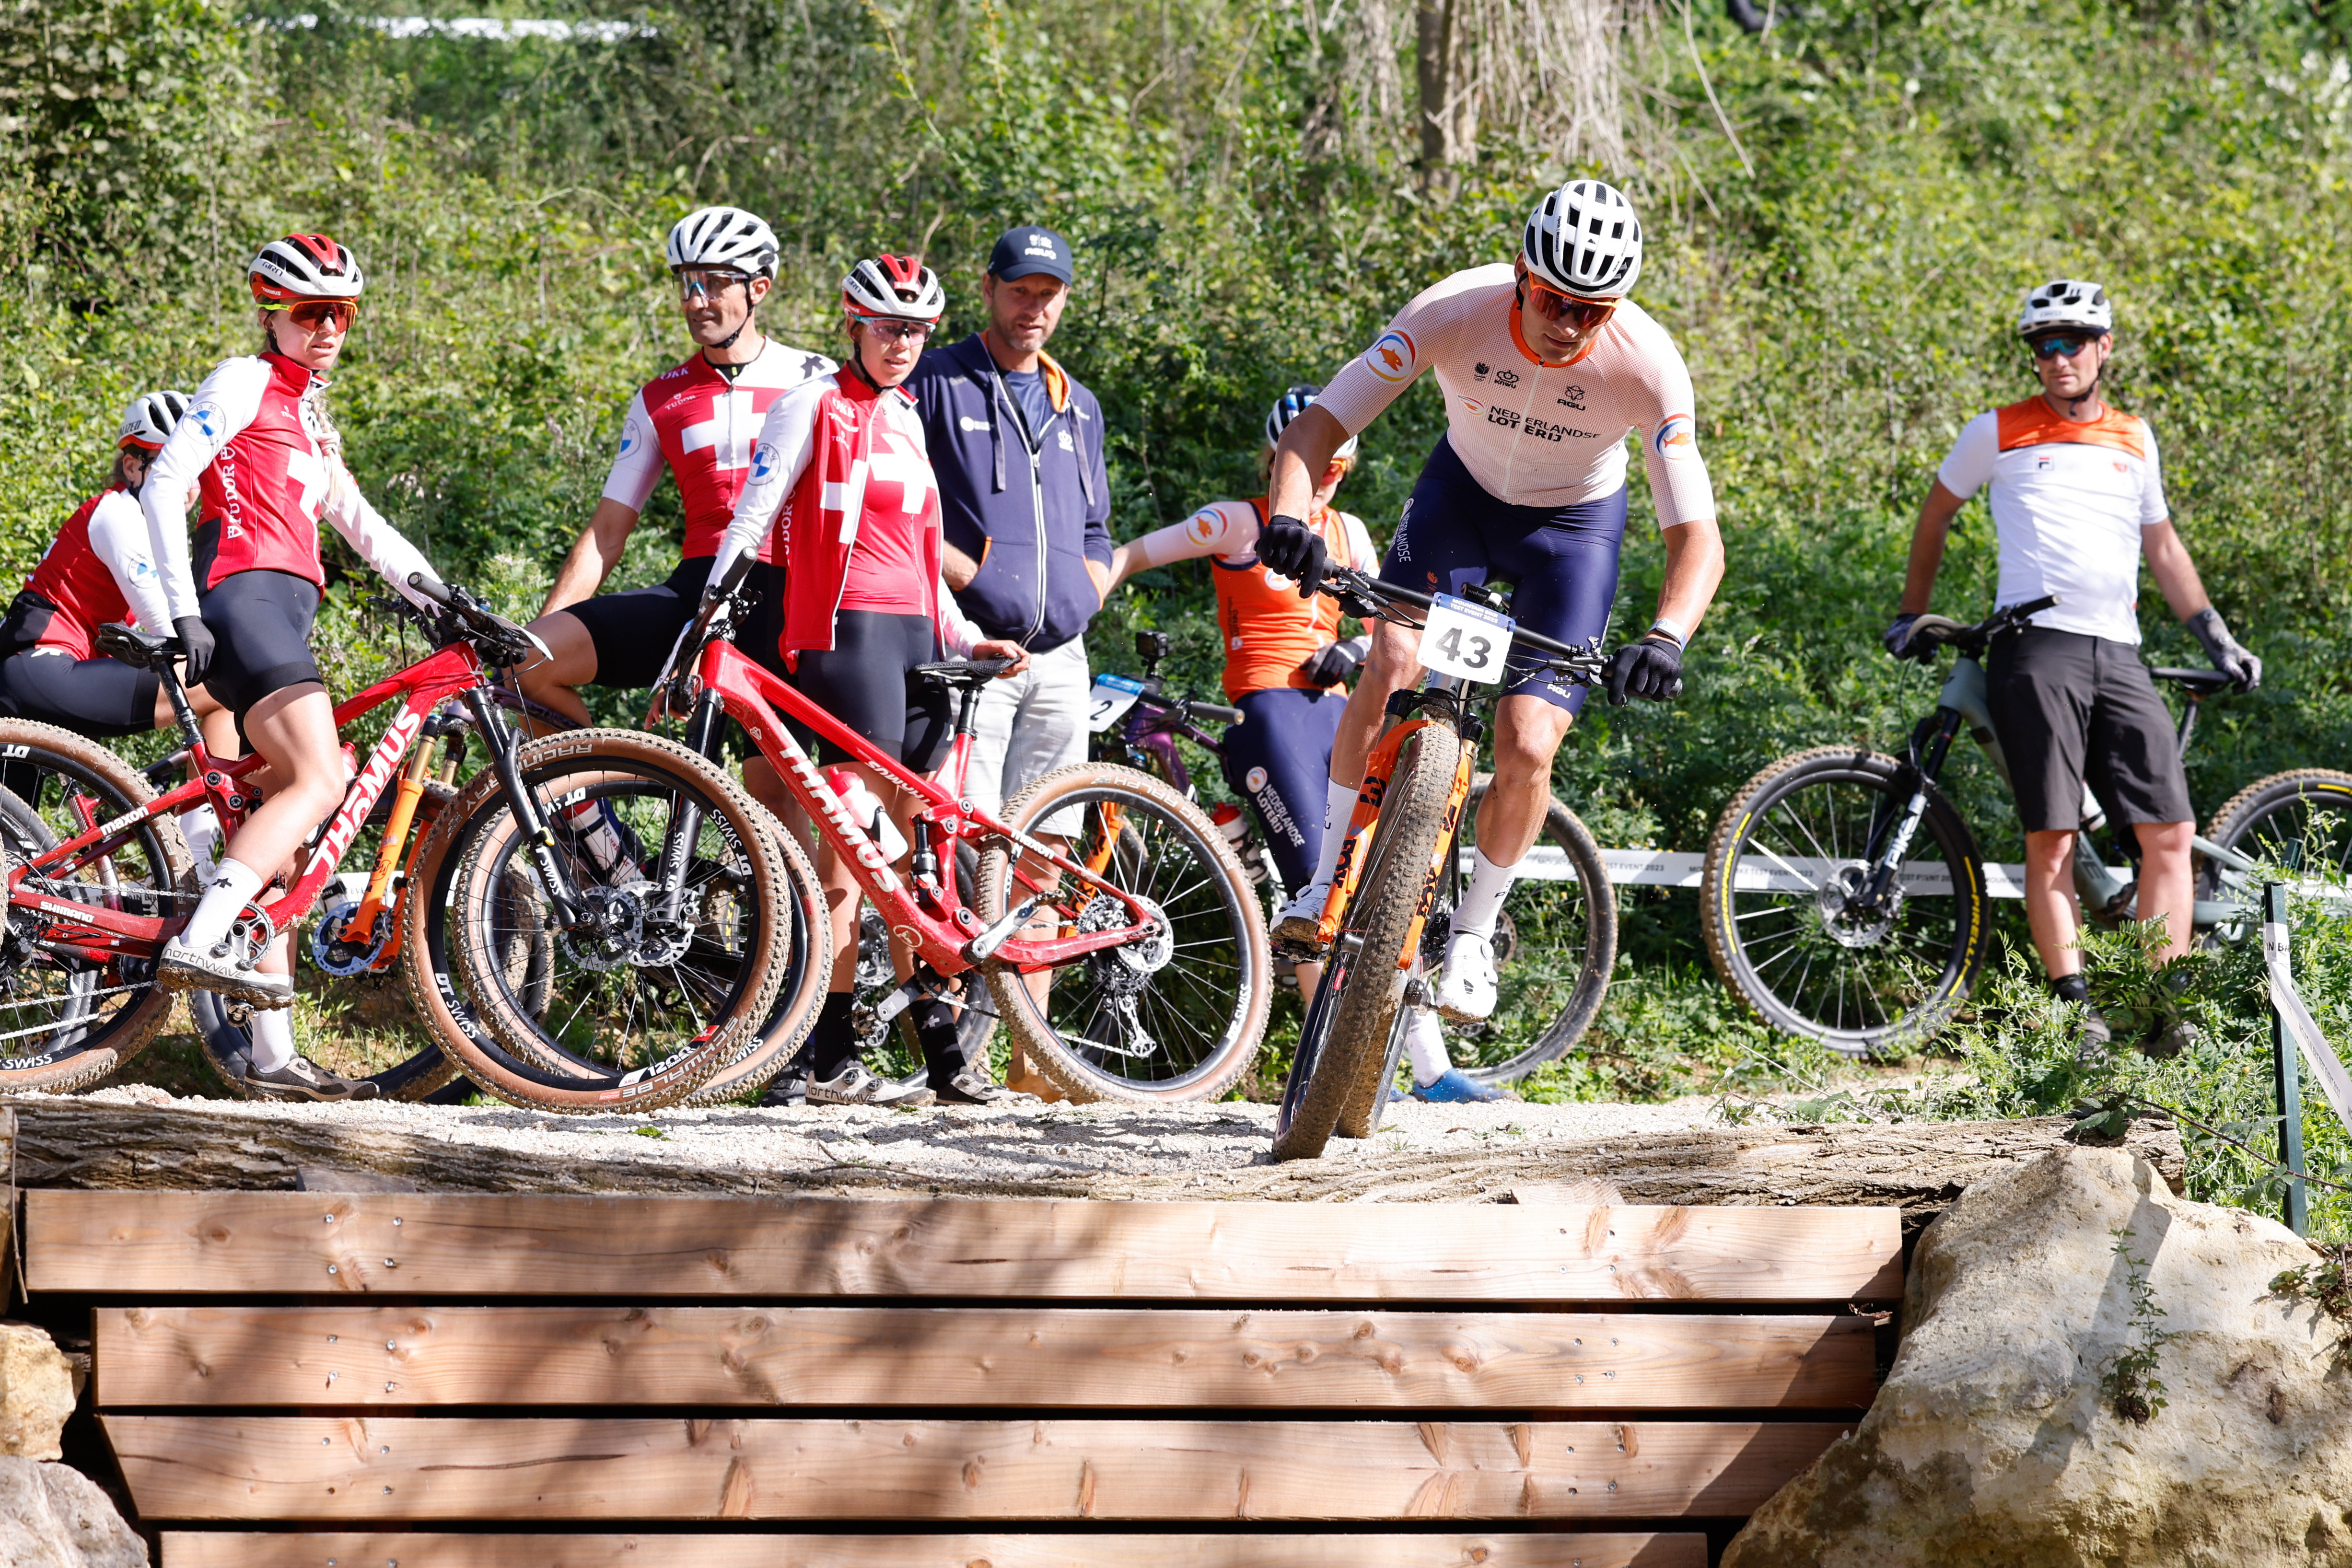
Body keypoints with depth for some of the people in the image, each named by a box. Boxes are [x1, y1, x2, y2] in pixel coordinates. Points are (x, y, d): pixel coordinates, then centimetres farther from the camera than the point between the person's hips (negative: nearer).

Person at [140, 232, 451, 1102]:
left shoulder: (310, 421, 27)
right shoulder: (244, 383, 1)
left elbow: (362, 526, 29)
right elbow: (163, 485, -8)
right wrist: (182, 611, -17)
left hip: (286, 608, 9)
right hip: (242, 598, -9)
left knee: (287, 802, 4)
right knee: (319, 779, -24)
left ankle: (273, 1058, 2)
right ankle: (198, 944, -34)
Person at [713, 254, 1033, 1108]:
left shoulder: (908, 421, 21)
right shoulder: (813, 406, -1)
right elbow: (753, 515, -4)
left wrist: (966, 639, 17)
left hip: (915, 641, 8)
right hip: (845, 633, -8)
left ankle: (942, 1055, 8)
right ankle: (833, 1060, -11)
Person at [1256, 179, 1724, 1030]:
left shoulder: (1647, 364, -32)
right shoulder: (1455, 312, -31)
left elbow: (1696, 536, -32)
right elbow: (1317, 424, -30)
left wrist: (1667, 636, -52)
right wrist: (1287, 517, -50)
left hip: (1574, 524, -1)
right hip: (1463, 490, 1)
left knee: (1527, 749, -13)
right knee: (1392, 660, -24)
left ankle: (1474, 931, 13)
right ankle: (1330, 878, -6)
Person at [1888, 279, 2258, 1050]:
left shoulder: (2134, 438, 18)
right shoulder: (1999, 432, 7)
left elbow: (2161, 544, 27)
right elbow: (1936, 512, 19)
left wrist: (2216, 637, 23)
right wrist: (1911, 614, 19)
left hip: (2120, 654, 4)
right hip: (2036, 647, -4)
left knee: (2170, 833, -5)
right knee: (2052, 841, -9)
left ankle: (2164, 1011, -1)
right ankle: (2077, 1008, -7)